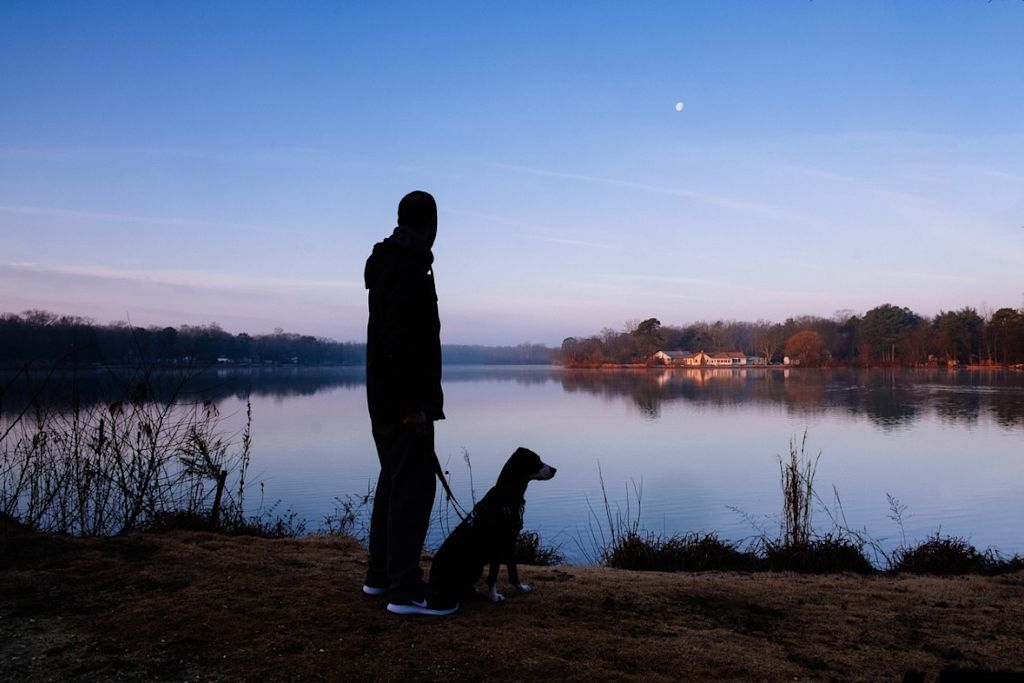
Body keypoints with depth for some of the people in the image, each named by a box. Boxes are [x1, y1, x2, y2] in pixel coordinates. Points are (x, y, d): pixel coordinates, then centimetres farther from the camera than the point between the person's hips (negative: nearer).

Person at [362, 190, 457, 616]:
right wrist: (412, 404, -22)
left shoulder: (386, 264, 18)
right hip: (404, 400, -10)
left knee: (393, 483, 16)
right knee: (413, 488, -7)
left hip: (385, 400, 11)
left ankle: (380, 574, 25)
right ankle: (405, 590, -3)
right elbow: (402, 340, -23)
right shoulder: (409, 269, -15)